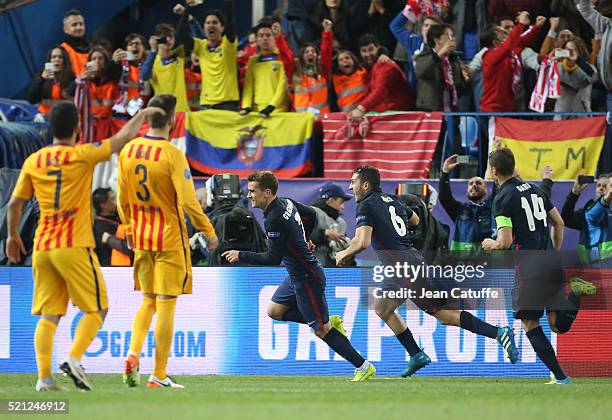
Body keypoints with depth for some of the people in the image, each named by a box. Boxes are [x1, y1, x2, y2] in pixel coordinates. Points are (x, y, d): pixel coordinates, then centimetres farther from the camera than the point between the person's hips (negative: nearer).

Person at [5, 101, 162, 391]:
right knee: (97, 309, 5)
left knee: (48, 315, 7)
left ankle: (44, 376, -2)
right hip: (74, 247, -5)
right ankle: (74, 359, -14)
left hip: (41, 248, 5)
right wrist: (142, 115, 17)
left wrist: (12, 235, 27)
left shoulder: (33, 161, 7)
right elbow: (124, 137, 0)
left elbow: (14, 203, 13)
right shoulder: (82, 156, -6)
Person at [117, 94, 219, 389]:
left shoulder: (128, 151, 1)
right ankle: (159, 376, 1)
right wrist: (209, 232, -4)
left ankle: (133, 353, -3)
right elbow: (188, 202, -16)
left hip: (141, 238, 5)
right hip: (170, 238, -5)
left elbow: (122, 199, 9)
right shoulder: (172, 155, -16)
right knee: (166, 305, 0)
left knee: (148, 301, 19)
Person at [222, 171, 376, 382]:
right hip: (297, 275, 10)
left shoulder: (275, 220, -25)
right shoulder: (287, 203, 2)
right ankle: (330, 322, 16)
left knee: (321, 329, -2)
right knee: (274, 311, 14)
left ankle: (363, 366, 4)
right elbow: (312, 215, 19)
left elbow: (273, 258, -24)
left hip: (307, 277, -10)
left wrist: (241, 255, -17)